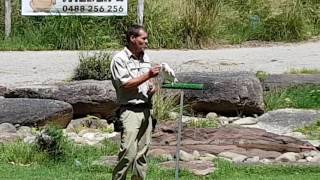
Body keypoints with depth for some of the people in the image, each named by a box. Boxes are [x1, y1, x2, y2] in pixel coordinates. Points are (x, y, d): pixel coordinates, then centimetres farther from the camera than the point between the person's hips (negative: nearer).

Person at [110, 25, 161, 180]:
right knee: (128, 152, -15)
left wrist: (152, 87, 2)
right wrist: (148, 75, -17)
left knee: (142, 151, 7)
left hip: (145, 109, 7)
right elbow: (125, 84, -15)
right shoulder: (120, 59, -7)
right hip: (130, 110, -7)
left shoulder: (145, 58, 16)